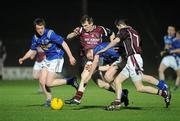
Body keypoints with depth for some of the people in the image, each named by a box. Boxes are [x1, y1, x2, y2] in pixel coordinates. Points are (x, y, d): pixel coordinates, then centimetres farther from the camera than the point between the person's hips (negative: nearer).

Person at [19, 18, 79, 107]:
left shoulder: (50, 34, -21)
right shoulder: (35, 38, 0)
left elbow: (63, 43, -21)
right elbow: (32, 50, 16)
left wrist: (70, 57, -25)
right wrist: (23, 59, 3)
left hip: (56, 58, -7)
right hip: (47, 59, 7)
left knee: (49, 83, -14)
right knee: (42, 81, 3)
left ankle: (70, 81, 0)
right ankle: (49, 100, 19)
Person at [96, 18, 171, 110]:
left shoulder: (124, 30, -5)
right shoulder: (133, 31, 21)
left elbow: (116, 41, -20)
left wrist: (104, 50, -16)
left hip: (134, 60, -10)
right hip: (131, 61, 10)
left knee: (140, 88, -9)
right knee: (117, 81, 7)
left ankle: (164, 93, -4)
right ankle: (117, 103, 2)